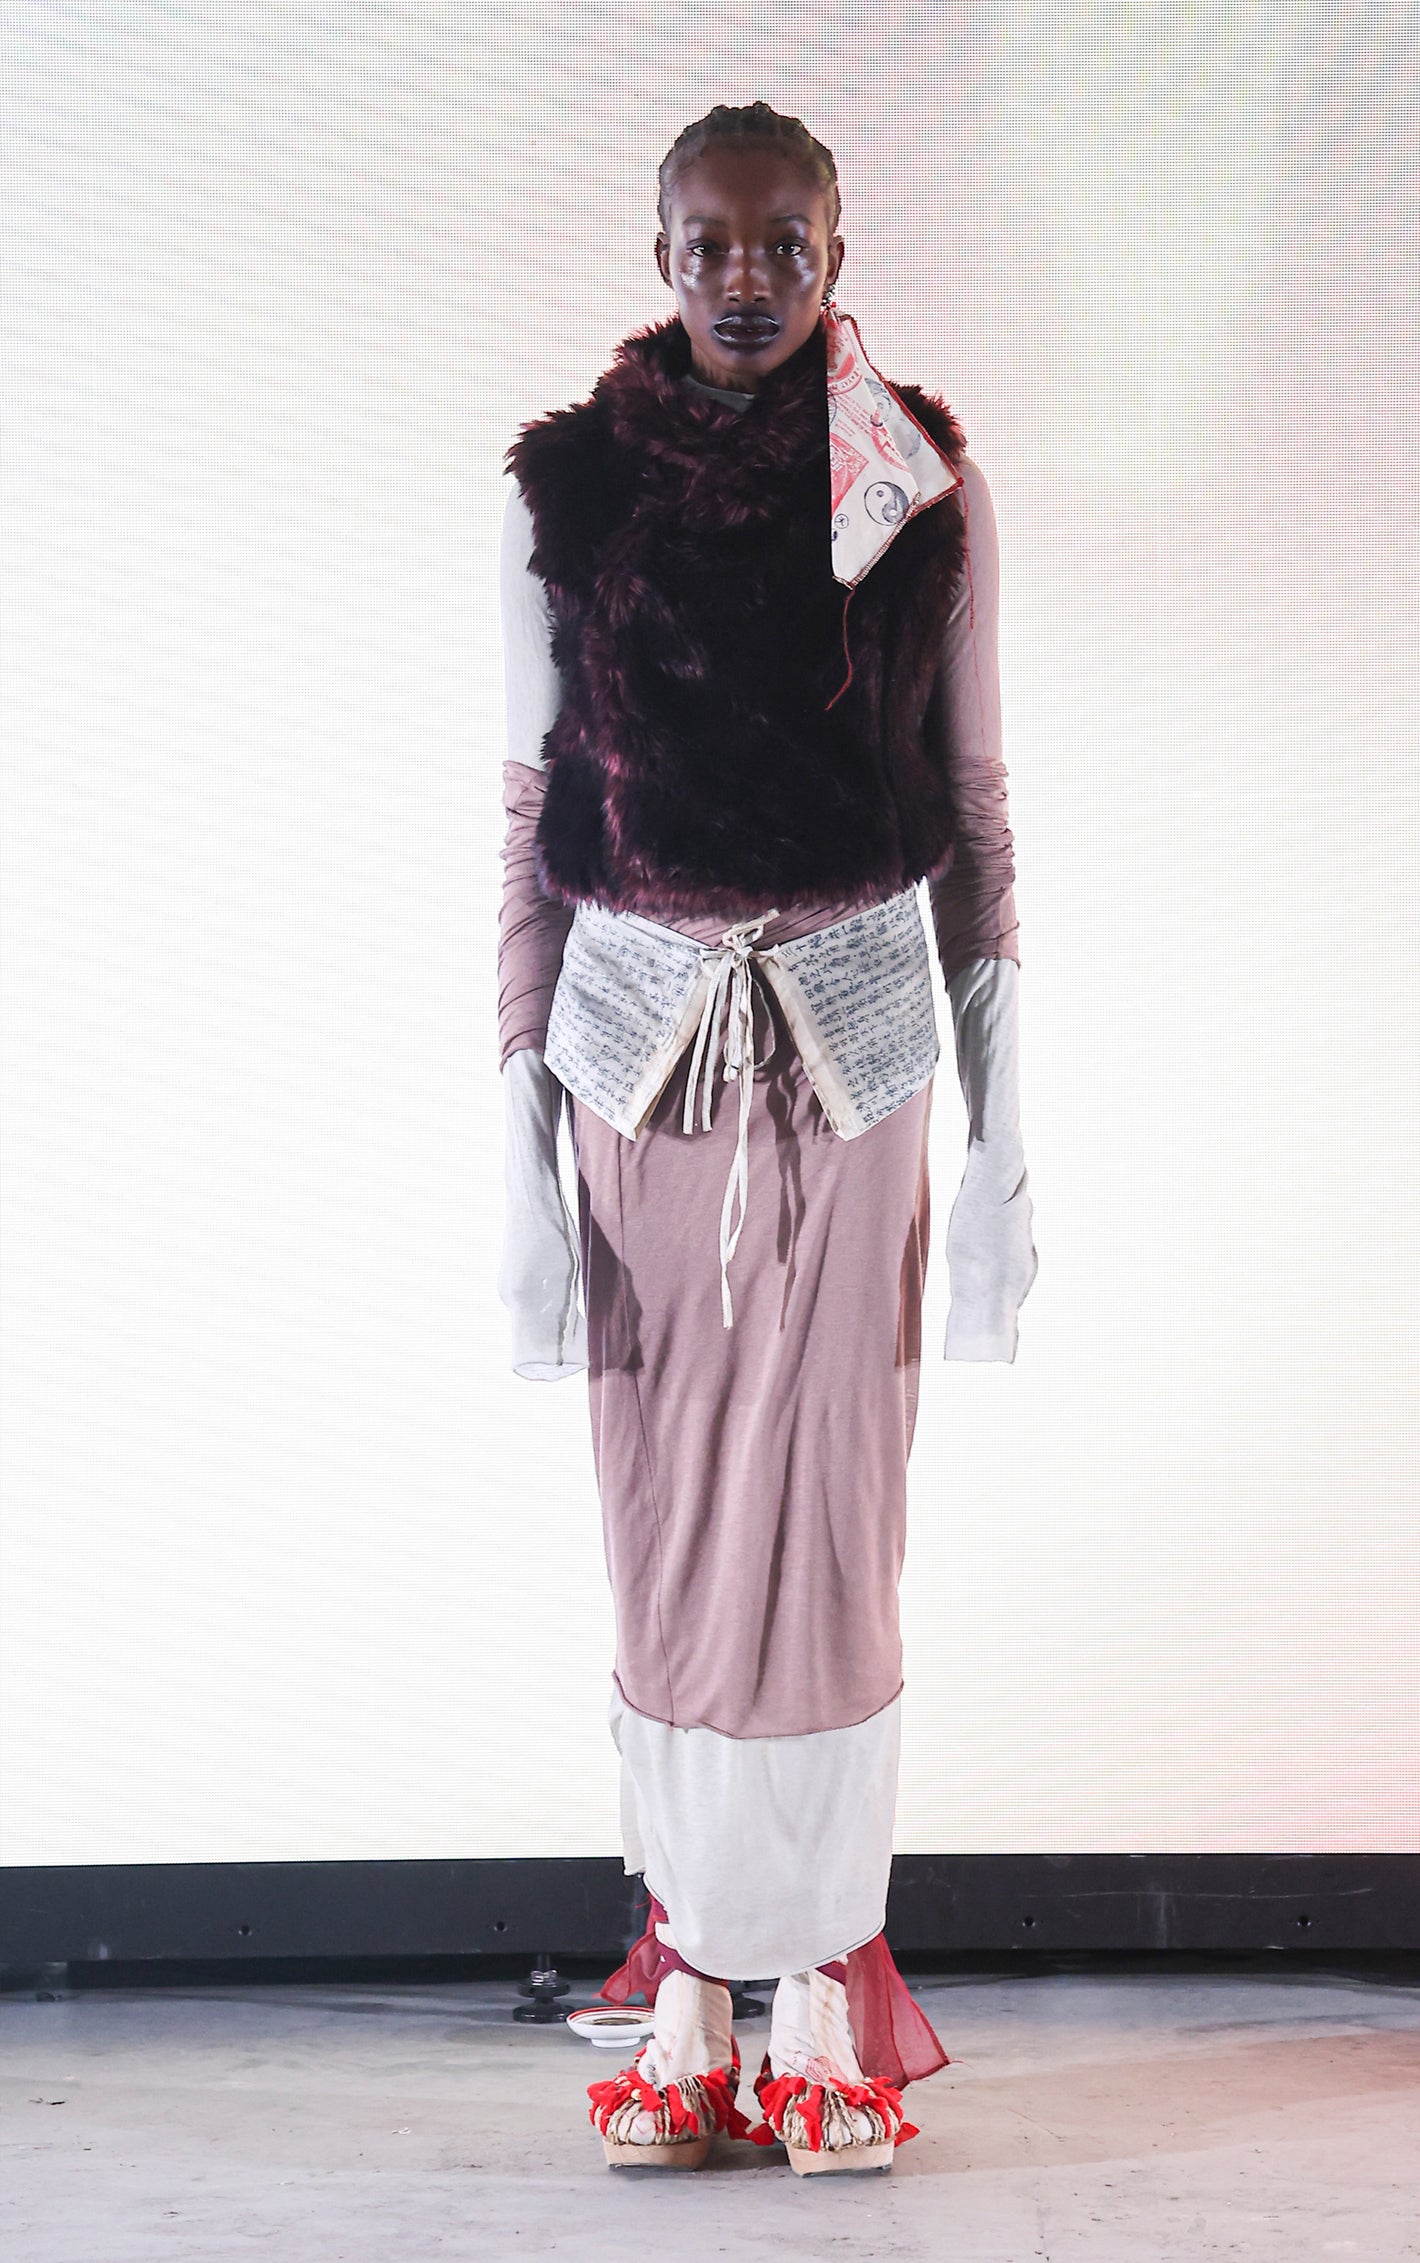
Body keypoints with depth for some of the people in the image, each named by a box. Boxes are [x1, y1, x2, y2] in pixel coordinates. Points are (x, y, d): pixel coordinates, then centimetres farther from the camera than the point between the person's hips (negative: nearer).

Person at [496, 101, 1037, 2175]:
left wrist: (1004, 1141, 0)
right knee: (663, 1530, 4)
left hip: (854, 1049, 0)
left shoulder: (923, 488, 1)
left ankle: (820, 1978, 15)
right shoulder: (568, 490, 1)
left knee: (829, 1525, 1)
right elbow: (527, 821, 3)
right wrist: (523, 1150, -1)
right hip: (638, 1048, 1)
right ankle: (690, 1980, 16)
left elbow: (973, 810, 4)